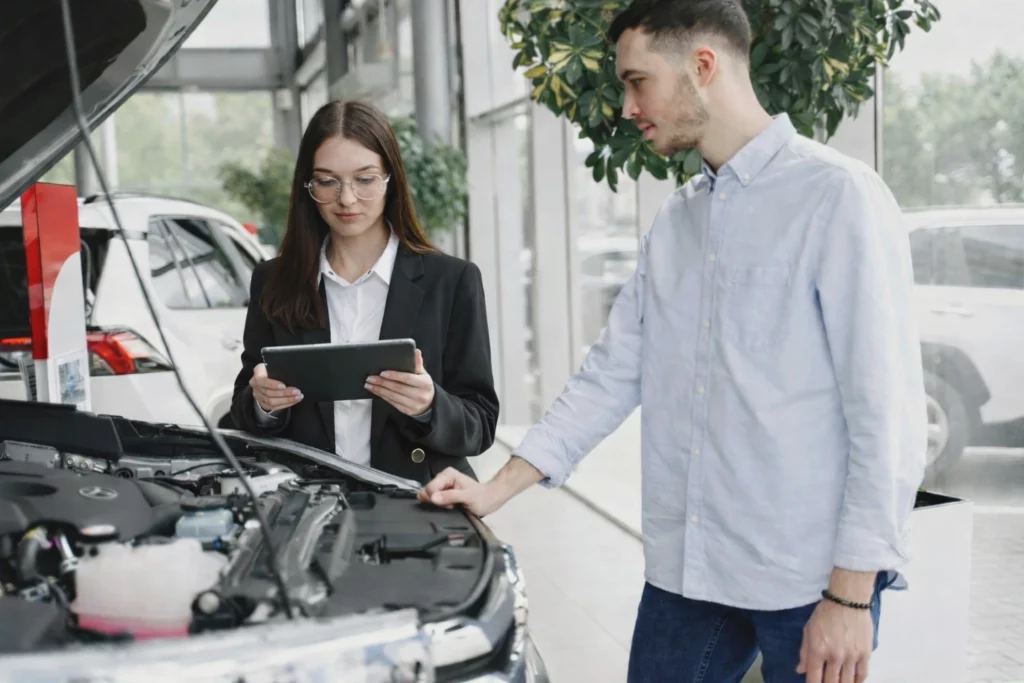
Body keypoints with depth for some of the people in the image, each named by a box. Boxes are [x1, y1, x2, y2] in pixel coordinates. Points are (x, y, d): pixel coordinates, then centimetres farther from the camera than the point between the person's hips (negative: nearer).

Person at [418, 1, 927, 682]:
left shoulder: (838, 196, -11)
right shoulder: (675, 221, 11)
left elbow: (889, 413, -13)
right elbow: (611, 374, 13)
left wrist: (851, 597, -14)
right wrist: (499, 489, 7)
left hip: (807, 581, -6)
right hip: (684, 568, 6)